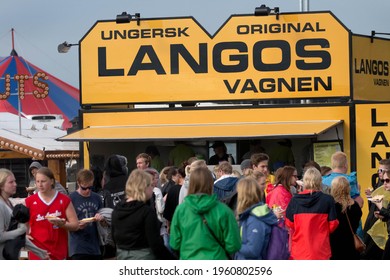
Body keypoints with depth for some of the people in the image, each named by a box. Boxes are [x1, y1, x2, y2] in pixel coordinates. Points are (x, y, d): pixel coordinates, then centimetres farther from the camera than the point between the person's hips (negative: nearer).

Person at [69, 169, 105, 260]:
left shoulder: (96, 198, 9)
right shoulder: (71, 198, -6)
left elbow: (104, 222, 16)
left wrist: (101, 218, -8)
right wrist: (77, 225, -25)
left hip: (95, 247, 5)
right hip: (78, 248, -5)